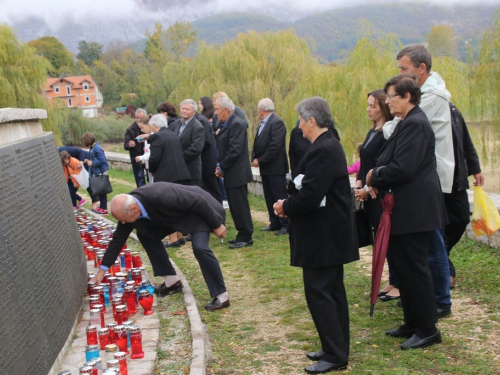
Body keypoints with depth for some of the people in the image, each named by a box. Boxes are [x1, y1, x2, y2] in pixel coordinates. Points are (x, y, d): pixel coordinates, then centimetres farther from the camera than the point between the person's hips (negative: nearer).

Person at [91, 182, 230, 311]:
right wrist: (102, 271, 0)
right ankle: (172, 281, 12)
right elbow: (118, 238, -3)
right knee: (146, 235, 3)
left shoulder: (161, 197, -40)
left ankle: (221, 296, -16)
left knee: (199, 247, -28)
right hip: (176, 214, 8)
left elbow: (199, 201, -30)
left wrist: (216, 225, -19)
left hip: (199, 210, -8)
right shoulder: (128, 207, -16)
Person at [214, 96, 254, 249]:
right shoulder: (226, 124, 14)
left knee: (240, 206, -3)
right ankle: (243, 235, 22)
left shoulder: (236, 124, -15)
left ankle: (245, 237, 6)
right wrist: (220, 166, 4)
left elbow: (235, 150, -21)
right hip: (231, 174, 9)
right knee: (235, 207, 14)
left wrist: (222, 168, -13)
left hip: (237, 173, -9)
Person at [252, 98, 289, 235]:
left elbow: (275, 146, -22)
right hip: (265, 168, 9)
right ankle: (275, 223, 22)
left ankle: (285, 225, 5)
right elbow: (257, 143, 14)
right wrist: (255, 158, -3)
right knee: (269, 197, 13)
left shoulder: (277, 122, -15)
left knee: (280, 197, -3)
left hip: (275, 168, -9)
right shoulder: (263, 123, 13)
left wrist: (261, 160, -16)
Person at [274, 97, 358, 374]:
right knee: (332, 291, 16)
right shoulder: (327, 145, 12)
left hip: (323, 235, -11)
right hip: (330, 232, 11)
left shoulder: (323, 150, -21)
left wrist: (286, 207, -9)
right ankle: (337, 349, 27)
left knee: (318, 292, -4)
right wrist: (289, 204, 1)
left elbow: (310, 195, -26)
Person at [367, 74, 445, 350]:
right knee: (405, 267, 16)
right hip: (405, 210, 11)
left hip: (413, 210, -11)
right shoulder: (407, 122, 15)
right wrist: (377, 181, 1)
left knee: (414, 268, -2)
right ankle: (412, 323, 28)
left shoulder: (414, 124, -18)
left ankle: (427, 329, 11)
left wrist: (374, 176, -10)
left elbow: (403, 168, -26)